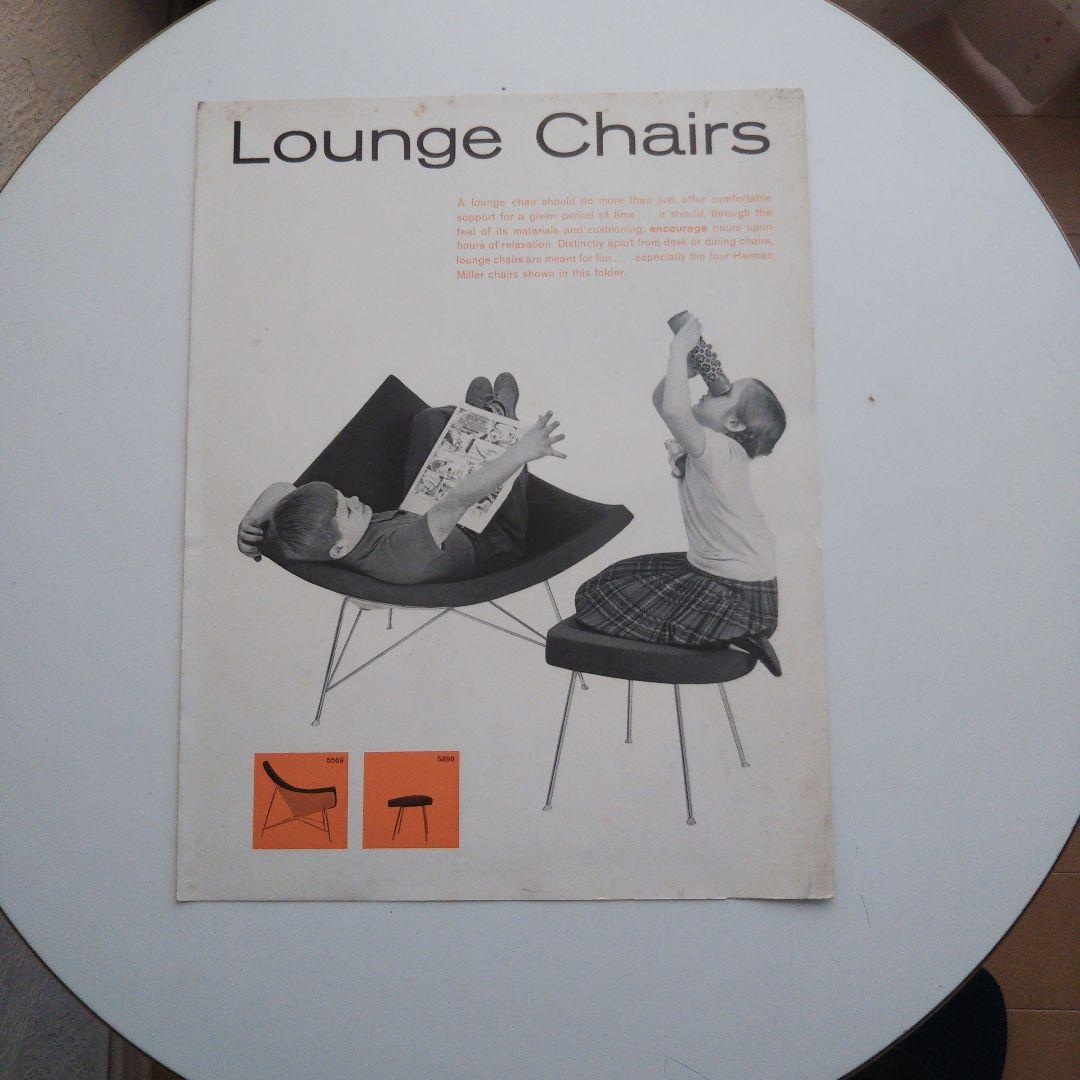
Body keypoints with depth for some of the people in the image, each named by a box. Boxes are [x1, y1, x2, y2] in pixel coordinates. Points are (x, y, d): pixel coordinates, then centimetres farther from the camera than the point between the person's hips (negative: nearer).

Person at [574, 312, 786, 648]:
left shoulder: (719, 450, -22)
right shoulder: (718, 448, 7)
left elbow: (673, 409, -42)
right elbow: (660, 400, 16)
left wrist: (680, 348, -28)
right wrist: (686, 367, -4)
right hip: (710, 570, 10)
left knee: (601, 599, -7)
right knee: (618, 577, 17)